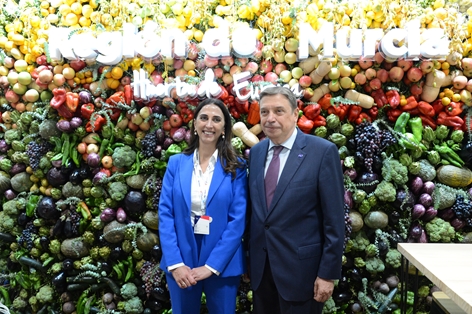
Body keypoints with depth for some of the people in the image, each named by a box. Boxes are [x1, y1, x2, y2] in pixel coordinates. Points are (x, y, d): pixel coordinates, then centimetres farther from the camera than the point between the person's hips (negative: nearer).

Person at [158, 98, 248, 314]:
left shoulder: (236, 167, -3)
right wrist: (175, 263, -11)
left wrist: (211, 266, -13)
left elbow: (238, 220, -8)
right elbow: (165, 213, -3)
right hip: (181, 261, 1)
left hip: (222, 264, -1)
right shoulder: (176, 163, 1)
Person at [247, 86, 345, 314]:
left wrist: (328, 272, -12)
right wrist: (249, 260, 11)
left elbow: (334, 219, -12)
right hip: (260, 266, 5)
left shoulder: (323, 151, -12)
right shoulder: (256, 152, 5)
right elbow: (254, 208, 10)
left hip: (300, 266, -5)